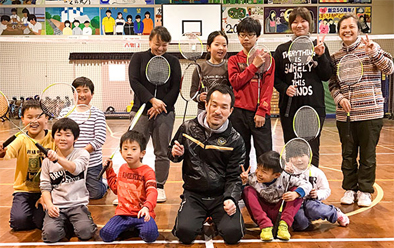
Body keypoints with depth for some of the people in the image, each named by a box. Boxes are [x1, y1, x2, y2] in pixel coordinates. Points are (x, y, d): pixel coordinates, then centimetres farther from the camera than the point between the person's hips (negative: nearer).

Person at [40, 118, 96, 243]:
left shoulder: (81, 154, 0)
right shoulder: (48, 160, 8)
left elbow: (76, 168, -23)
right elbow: (45, 186, 8)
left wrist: (57, 158, -42)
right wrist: (49, 205, -9)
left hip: (78, 203, -2)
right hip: (56, 205, 2)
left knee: (85, 232, -25)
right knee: (51, 234, -24)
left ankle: (74, 223, 9)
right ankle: (66, 224, 8)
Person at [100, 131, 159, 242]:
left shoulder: (147, 171, -8)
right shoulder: (122, 168, 12)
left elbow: (152, 192, -21)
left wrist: (146, 207, -41)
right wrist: (109, 170, 20)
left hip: (142, 214, -4)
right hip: (123, 213, 4)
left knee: (150, 235, -31)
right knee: (106, 234, -19)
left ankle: (138, 228, 5)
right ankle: (128, 228, 11)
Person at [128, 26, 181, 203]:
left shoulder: (173, 62, 10)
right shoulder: (138, 58, 6)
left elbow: (175, 88, 3)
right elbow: (134, 82, -5)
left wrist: (161, 105, -10)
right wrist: (152, 100, -16)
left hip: (165, 112, 1)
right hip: (141, 110, -1)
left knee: (162, 152, 6)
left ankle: (160, 186, 18)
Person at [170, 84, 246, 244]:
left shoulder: (235, 140, -4)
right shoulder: (188, 128, 0)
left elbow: (234, 177, -2)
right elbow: (172, 155, 16)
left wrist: (231, 199, -20)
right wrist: (175, 154, -9)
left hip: (221, 196, 0)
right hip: (193, 195, 0)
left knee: (233, 233, -20)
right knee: (185, 232, -23)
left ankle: (214, 217, 15)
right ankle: (201, 217, 14)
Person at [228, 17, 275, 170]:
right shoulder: (234, 60, 11)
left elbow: (268, 87, 0)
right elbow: (235, 82, -5)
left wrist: (262, 111, -9)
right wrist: (254, 65, -8)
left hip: (260, 114, -1)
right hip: (239, 112, 1)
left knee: (265, 154, -4)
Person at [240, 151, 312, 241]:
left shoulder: (284, 179, -14)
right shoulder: (252, 178, -12)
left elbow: (307, 185, -14)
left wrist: (295, 194, -33)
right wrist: (242, 183, -32)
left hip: (279, 213, 0)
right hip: (262, 213, 1)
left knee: (297, 190, -15)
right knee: (247, 190, -21)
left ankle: (284, 224, -26)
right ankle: (265, 225, -29)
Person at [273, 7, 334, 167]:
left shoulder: (319, 47, 8)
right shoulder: (282, 50, 9)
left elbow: (327, 76, 3)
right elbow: (274, 77, 10)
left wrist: (320, 56, -10)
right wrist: (284, 88, -8)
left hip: (314, 106, -1)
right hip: (289, 106, 1)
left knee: (312, 151, 0)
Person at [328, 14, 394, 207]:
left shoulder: (371, 48, 1)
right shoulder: (335, 57, 9)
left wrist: (373, 53, -21)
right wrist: (340, 98, -6)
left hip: (370, 113, -3)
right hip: (345, 115, 3)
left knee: (367, 155, 5)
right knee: (348, 154, 11)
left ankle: (365, 191, 19)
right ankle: (349, 189, 24)